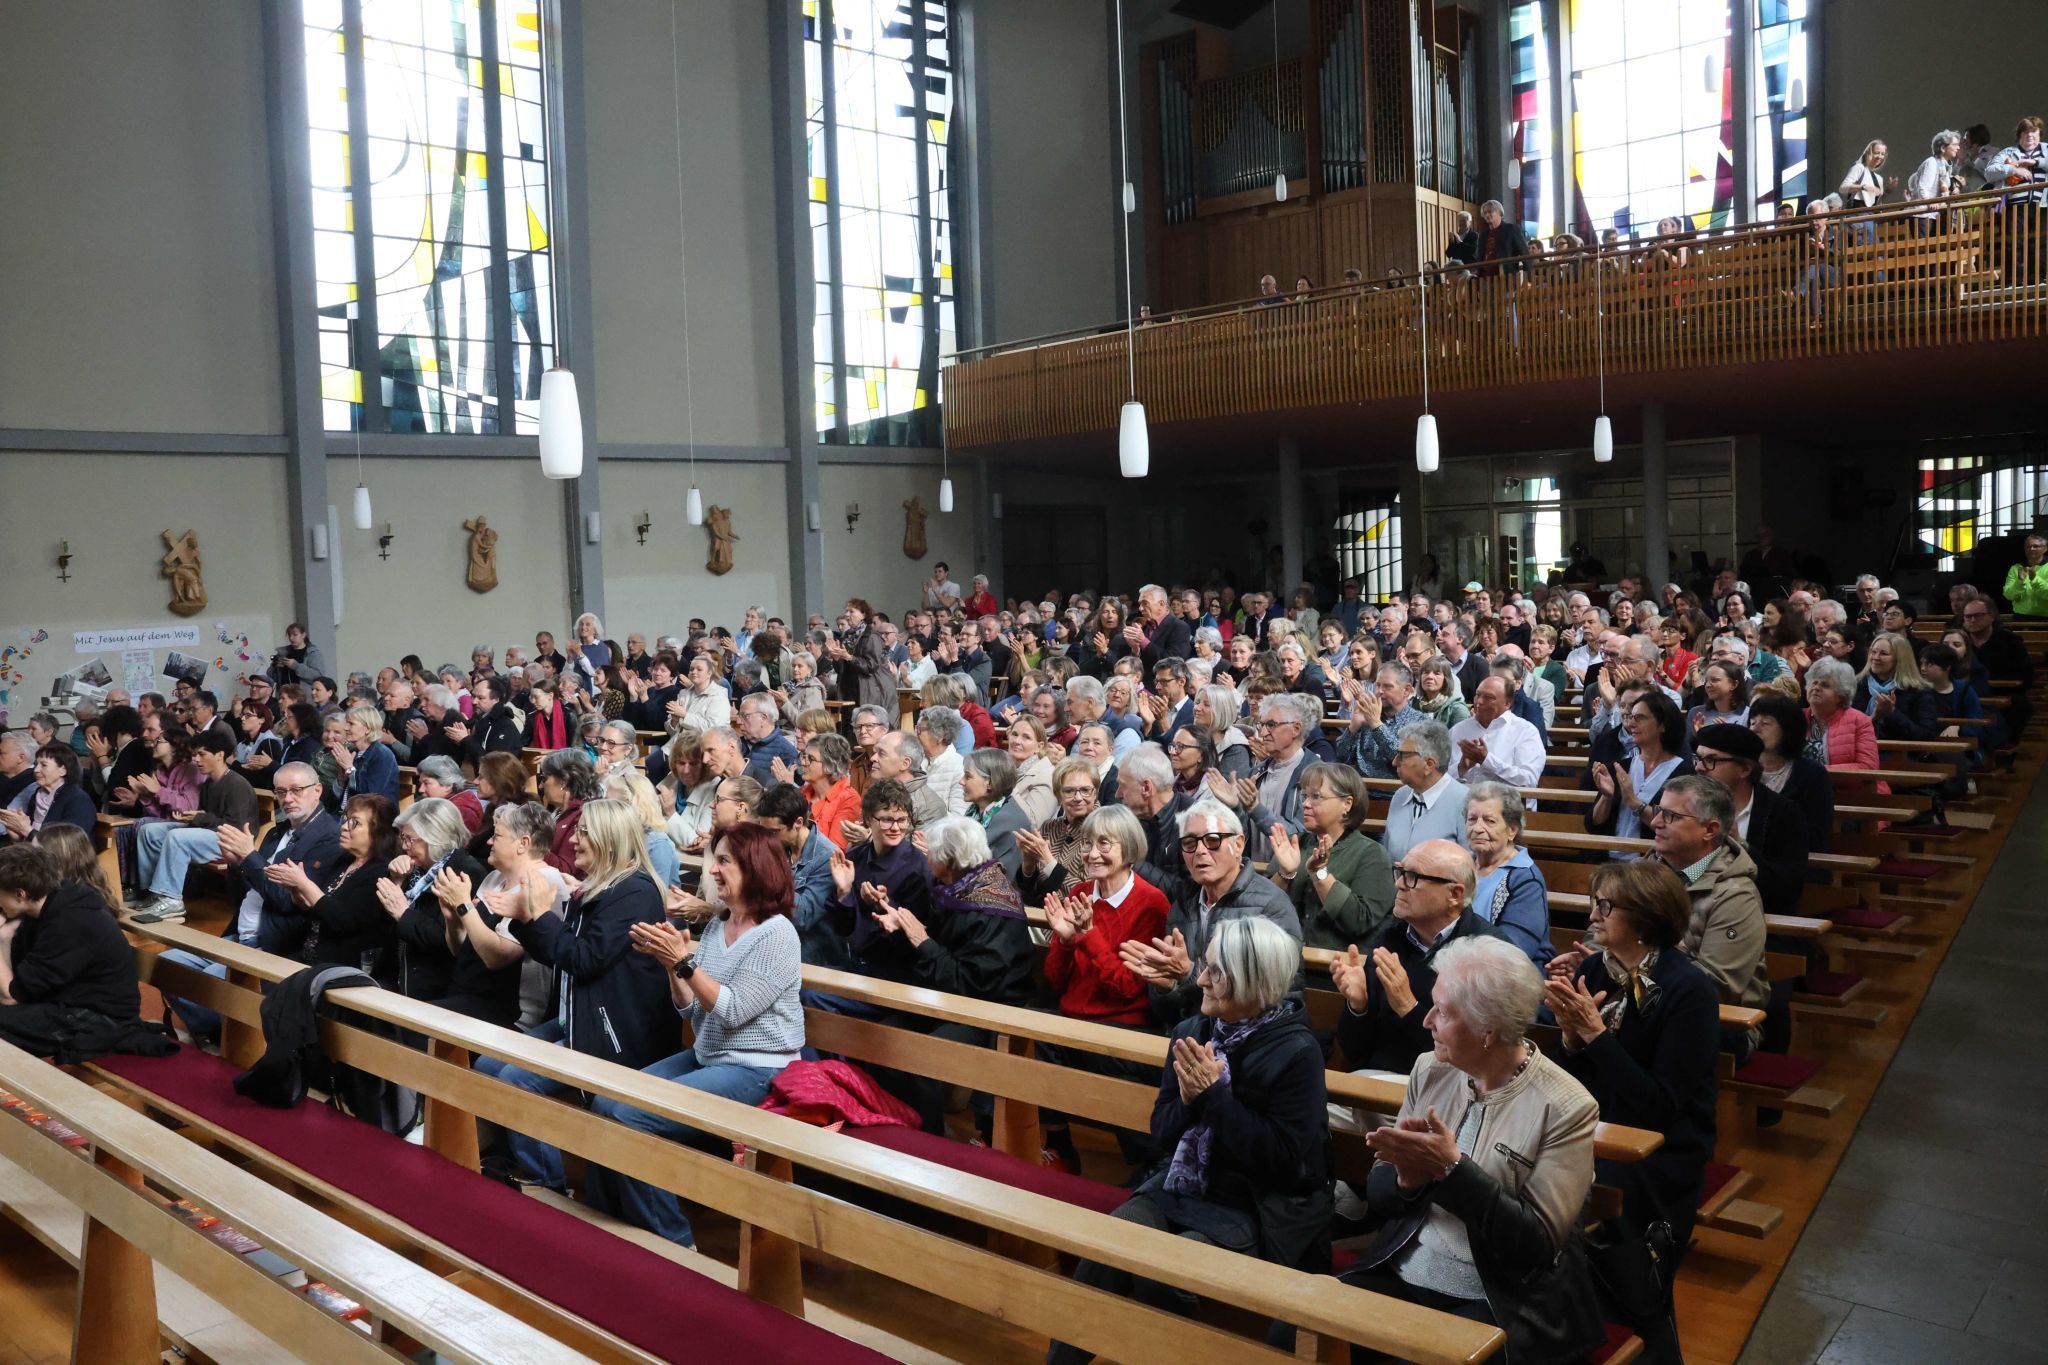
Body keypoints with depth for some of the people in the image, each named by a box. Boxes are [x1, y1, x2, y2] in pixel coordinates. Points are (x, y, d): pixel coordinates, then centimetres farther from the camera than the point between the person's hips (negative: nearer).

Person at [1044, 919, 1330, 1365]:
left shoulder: (1297, 1052, -13)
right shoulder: (1191, 1032, 3)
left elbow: (1284, 1161, -19)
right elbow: (1162, 1134, 7)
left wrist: (1214, 1095, -21)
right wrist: (1188, 1100, -15)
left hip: (1256, 1210, -5)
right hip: (1180, 1187, 5)